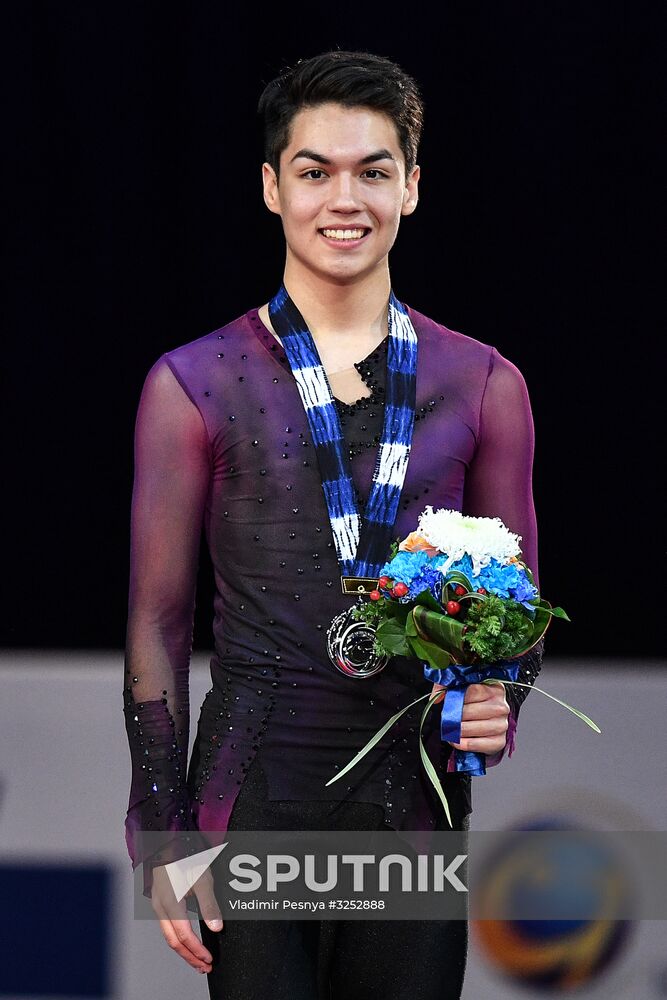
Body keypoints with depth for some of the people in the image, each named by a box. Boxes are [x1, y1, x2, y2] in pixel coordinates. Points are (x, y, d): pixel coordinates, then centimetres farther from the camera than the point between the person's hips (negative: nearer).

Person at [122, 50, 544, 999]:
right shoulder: (195, 385, 2)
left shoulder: (482, 386, 8)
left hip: (416, 807, 2)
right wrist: (161, 836, -3)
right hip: (253, 804, -2)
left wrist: (501, 700, -8)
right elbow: (158, 618, 3)